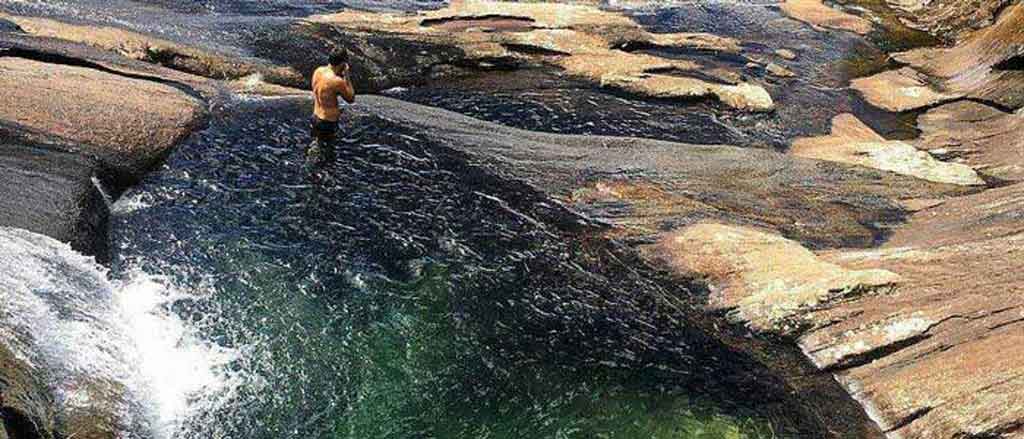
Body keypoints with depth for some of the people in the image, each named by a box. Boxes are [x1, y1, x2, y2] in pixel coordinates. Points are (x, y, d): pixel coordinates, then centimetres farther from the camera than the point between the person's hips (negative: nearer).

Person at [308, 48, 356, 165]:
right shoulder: (337, 81, -27)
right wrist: (346, 76, -12)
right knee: (327, 158, 10)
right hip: (328, 121, -7)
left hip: (316, 116, 7)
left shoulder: (318, 71, -3)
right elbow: (351, 98, -12)